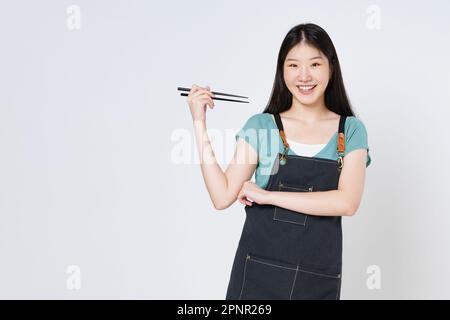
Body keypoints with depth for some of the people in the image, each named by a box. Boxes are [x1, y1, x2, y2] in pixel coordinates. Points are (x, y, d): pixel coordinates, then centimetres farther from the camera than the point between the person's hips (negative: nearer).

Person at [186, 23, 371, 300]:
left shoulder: (351, 130, 0)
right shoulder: (260, 125, 0)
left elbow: (347, 202, -14)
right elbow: (223, 197, -7)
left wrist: (267, 195, -14)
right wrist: (200, 124, -10)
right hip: (259, 270, 0)